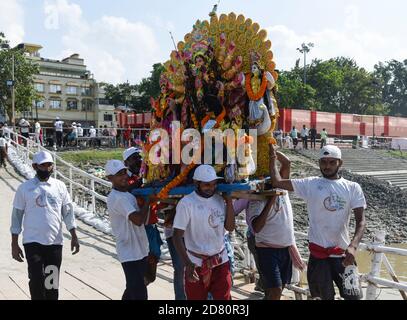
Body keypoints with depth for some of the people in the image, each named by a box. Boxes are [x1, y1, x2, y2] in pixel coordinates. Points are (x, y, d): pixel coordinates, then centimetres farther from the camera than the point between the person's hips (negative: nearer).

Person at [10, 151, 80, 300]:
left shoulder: (60, 186, 3)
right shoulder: (25, 188, -2)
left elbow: (68, 213, 6)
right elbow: (17, 216, 2)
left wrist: (74, 236, -1)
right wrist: (14, 244, 0)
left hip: (55, 242, 2)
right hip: (32, 242, -2)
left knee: (52, 282, 11)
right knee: (37, 280, -8)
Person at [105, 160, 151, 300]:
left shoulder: (127, 193, 10)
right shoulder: (117, 198, -22)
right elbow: (138, 220, -31)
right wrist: (148, 200, -18)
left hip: (139, 250, 9)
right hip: (130, 253, -9)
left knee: (134, 289, 22)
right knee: (139, 293, -6)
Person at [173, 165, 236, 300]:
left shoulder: (219, 199, 2)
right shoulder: (186, 203, -13)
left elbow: (230, 227, 0)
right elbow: (177, 236, -13)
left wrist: (229, 200, -6)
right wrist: (187, 263, -23)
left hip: (221, 262, 4)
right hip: (197, 264, -4)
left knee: (224, 297, 12)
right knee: (196, 297, 9)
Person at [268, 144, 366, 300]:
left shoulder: (352, 188, 2)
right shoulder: (310, 184, -1)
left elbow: (361, 220, -4)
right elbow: (277, 182, -6)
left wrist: (353, 246, -18)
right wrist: (272, 157, -9)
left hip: (343, 254, 1)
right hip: (318, 254, -1)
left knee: (353, 296, 6)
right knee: (325, 296, 12)